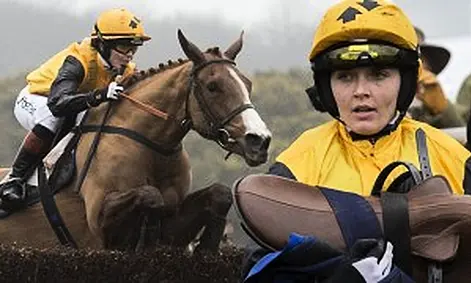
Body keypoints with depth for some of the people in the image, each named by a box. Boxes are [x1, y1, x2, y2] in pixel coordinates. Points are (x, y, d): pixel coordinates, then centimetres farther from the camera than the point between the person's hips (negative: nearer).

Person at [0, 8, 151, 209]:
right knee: (54, 117, -40)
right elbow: (58, 103, -53)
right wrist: (99, 95, -68)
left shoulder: (125, 71, -14)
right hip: (33, 101, -7)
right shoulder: (77, 62, -36)